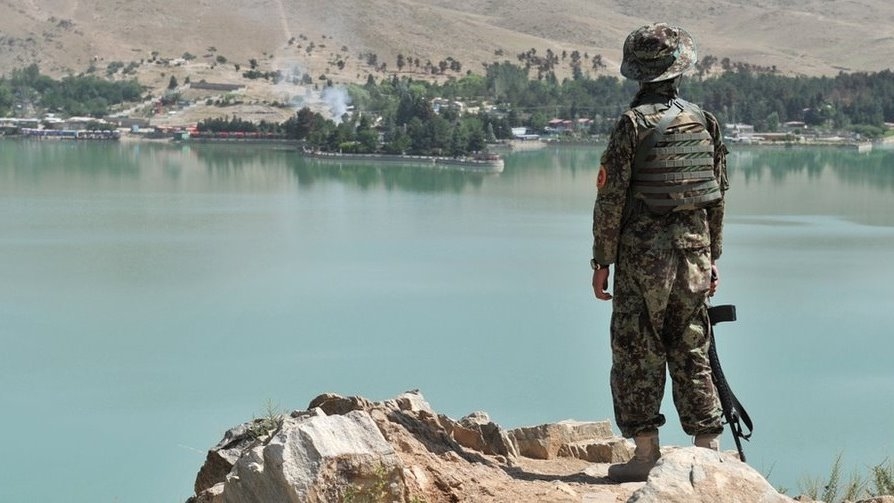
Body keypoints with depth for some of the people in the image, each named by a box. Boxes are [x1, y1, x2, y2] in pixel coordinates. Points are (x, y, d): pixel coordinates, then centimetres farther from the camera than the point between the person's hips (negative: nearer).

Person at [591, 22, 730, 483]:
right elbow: (718, 196, 10)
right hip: (694, 250, 5)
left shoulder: (633, 124, -11)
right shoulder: (704, 122, 5)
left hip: (644, 254, -5)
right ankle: (709, 449, 15)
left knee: (638, 355, 3)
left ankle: (646, 454, 5)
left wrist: (601, 262, -4)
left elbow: (611, 198, -11)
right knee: (691, 352, 12)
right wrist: (712, 258, 18)